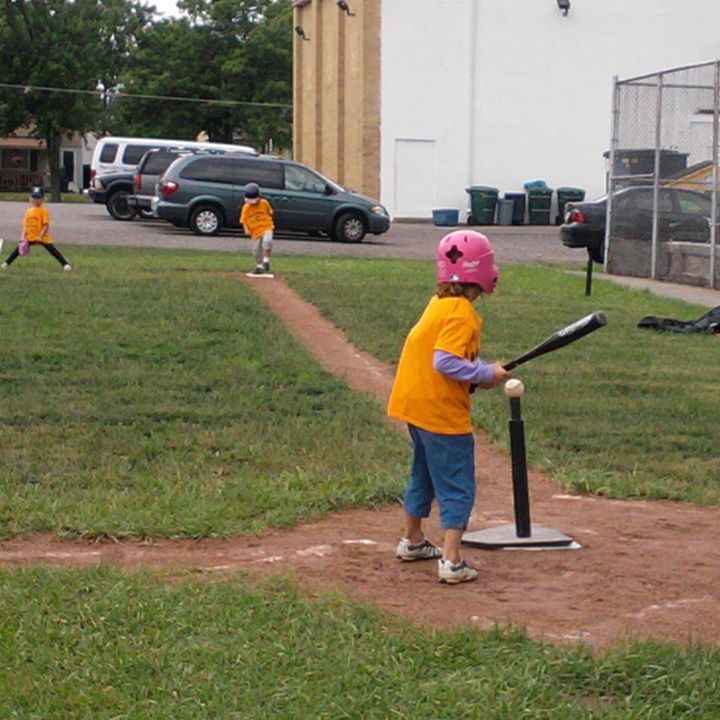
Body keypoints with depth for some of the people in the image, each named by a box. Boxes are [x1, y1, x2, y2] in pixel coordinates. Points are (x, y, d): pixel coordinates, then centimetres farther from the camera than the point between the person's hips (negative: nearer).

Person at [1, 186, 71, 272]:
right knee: (19, 249, 5)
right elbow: (25, 225, 10)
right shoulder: (28, 211, 6)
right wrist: (23, 237, -1)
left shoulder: (43, 210, -12)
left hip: (42, 237, -5)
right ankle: (7, 263, 15)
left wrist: (40, 236, -21)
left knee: (53, 250, -10)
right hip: (30, 237, 6)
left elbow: (46, 225, -15)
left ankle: (65, 264, -11)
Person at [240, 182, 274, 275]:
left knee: (267, 241, -30)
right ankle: (259, 267, 27)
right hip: (255, 231, 2)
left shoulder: (264, 203, -2)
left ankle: (266, 261, -14)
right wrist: (246, 229, -14)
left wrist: (270, 223, 8)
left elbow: (269, 213, 14)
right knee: (257, 250, 8)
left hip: (267, 227, -2)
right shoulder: (246, 208, -5)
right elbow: (244, 220, -1)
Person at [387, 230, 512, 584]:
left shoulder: (439, 304, 9)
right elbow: (445, 361, -27)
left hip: (415, 405, 10)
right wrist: (487, 374, -17)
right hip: (443, 412, -10)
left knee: (424, 474, 25)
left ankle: (412, 540, 38)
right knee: (458, 488, -3)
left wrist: (482, 370, 2)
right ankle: (451, 561, -6)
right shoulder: (462, 313, -19)